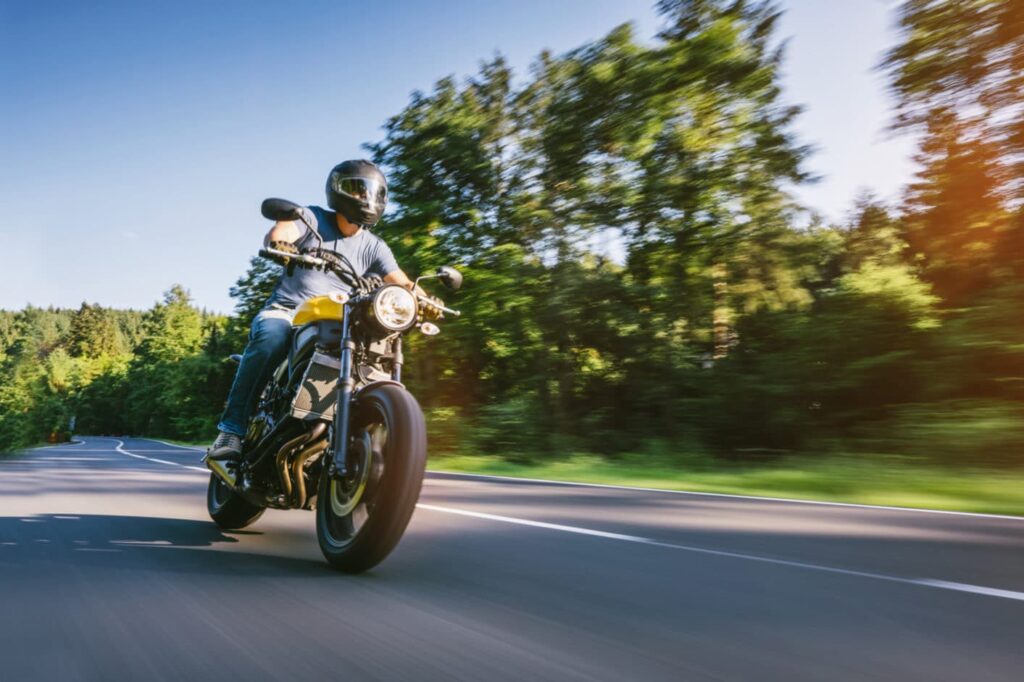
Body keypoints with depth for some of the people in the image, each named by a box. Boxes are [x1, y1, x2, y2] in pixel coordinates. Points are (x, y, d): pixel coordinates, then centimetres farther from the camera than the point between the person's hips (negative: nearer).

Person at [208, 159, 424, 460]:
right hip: (285, 311, -3)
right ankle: (232, 427, -27)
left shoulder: (373, 246, 9)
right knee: (271, 337, -36)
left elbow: (402, 283, 0)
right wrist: (279, 242, -43)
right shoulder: (312, 218, 2)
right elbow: (277, 234, -17)